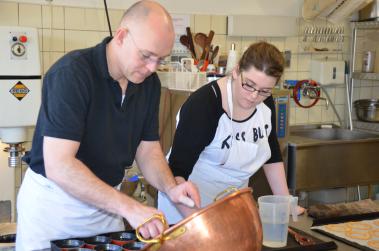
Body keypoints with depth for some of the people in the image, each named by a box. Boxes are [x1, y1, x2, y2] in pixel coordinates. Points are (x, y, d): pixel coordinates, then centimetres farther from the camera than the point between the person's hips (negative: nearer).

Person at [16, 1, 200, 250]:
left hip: (105, 199, 6)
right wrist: (128, 207, -35)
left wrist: (170, 188, -16)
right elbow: (58, 166, -30)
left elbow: (148, 148, 3)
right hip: (53, 198, -5)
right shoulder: (71, 73, -25)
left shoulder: (149, 82, -4)